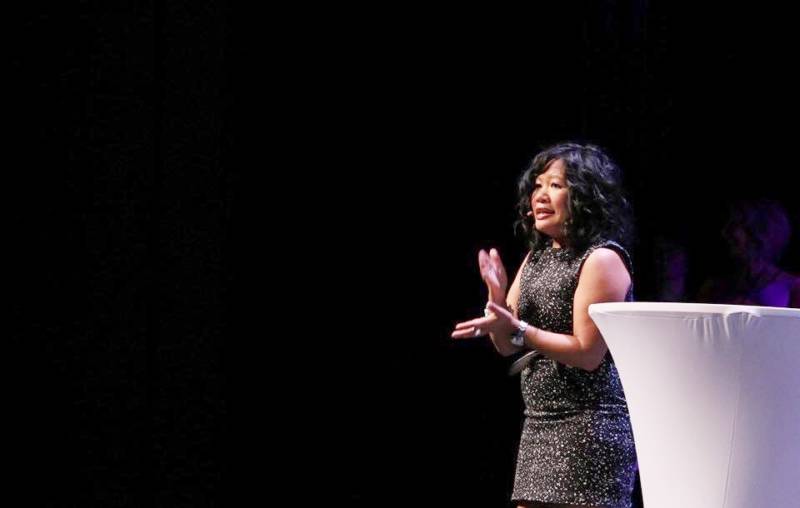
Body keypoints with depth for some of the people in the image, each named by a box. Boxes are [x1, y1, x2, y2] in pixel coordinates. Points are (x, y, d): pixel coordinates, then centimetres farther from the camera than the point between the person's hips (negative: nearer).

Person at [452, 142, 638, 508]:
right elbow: (507, 346, 12)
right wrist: (497, 300, -7)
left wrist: (518, 329, -21)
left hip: (589, 425, -8)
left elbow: (587, 353, -17)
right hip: (540, 424, 8)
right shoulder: (537, 258, 13)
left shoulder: (602, 260, -12)